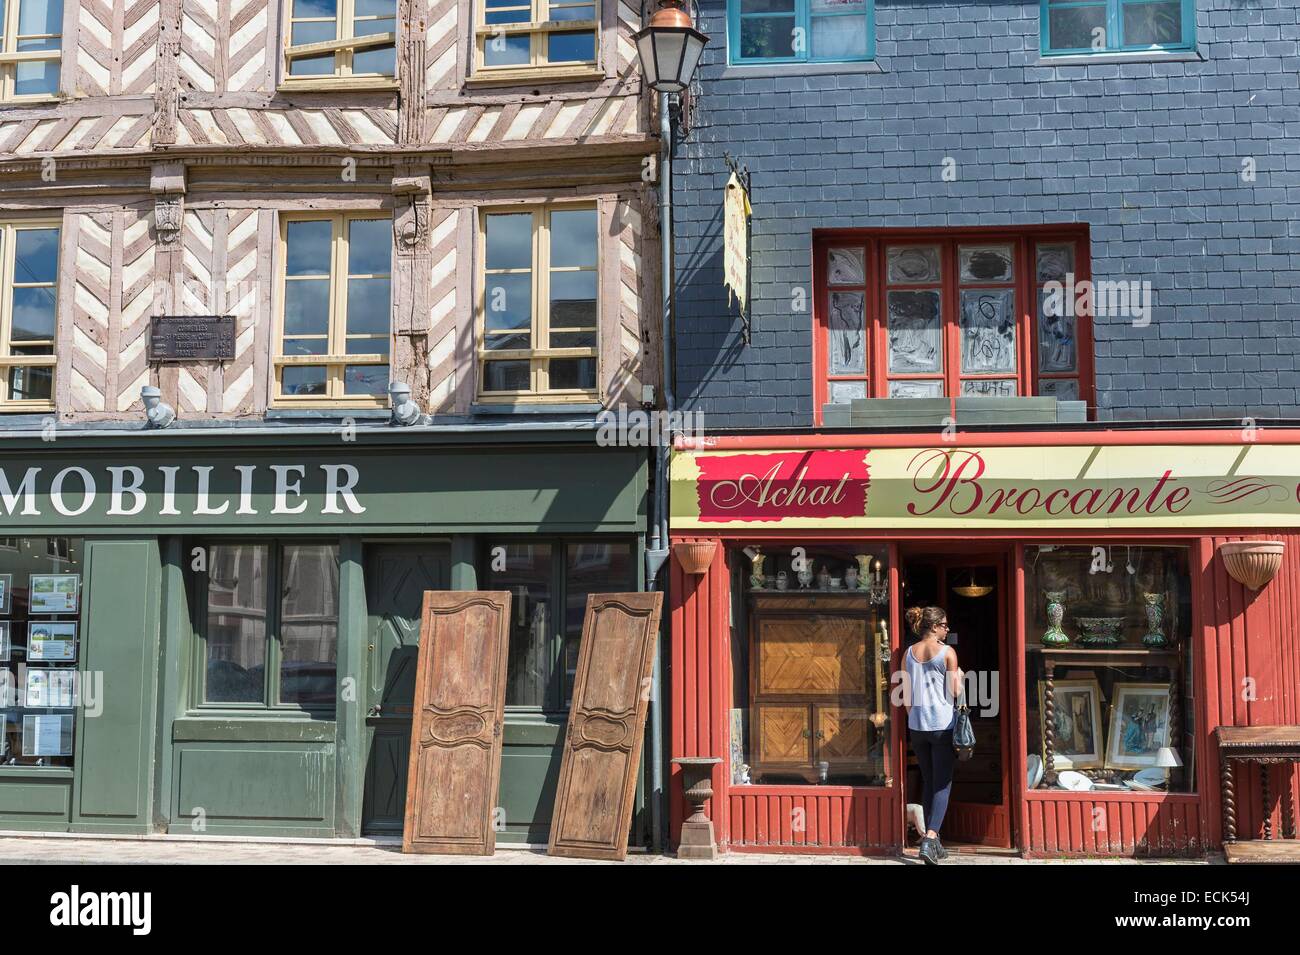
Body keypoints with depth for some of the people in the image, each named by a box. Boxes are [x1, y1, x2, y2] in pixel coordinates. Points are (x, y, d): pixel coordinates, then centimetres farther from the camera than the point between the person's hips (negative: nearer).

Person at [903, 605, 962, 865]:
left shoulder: (909, 653, 4)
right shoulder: (947, 652, -9)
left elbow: (906, 695, 7)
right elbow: (955, 692, -8)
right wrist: (959, 676, 11)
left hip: (917, 726, 5)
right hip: (943, 725, -5)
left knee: (928, 782, 14)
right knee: (942, 784, 0)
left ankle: (933, 841, 18)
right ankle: (930, 839, -14)